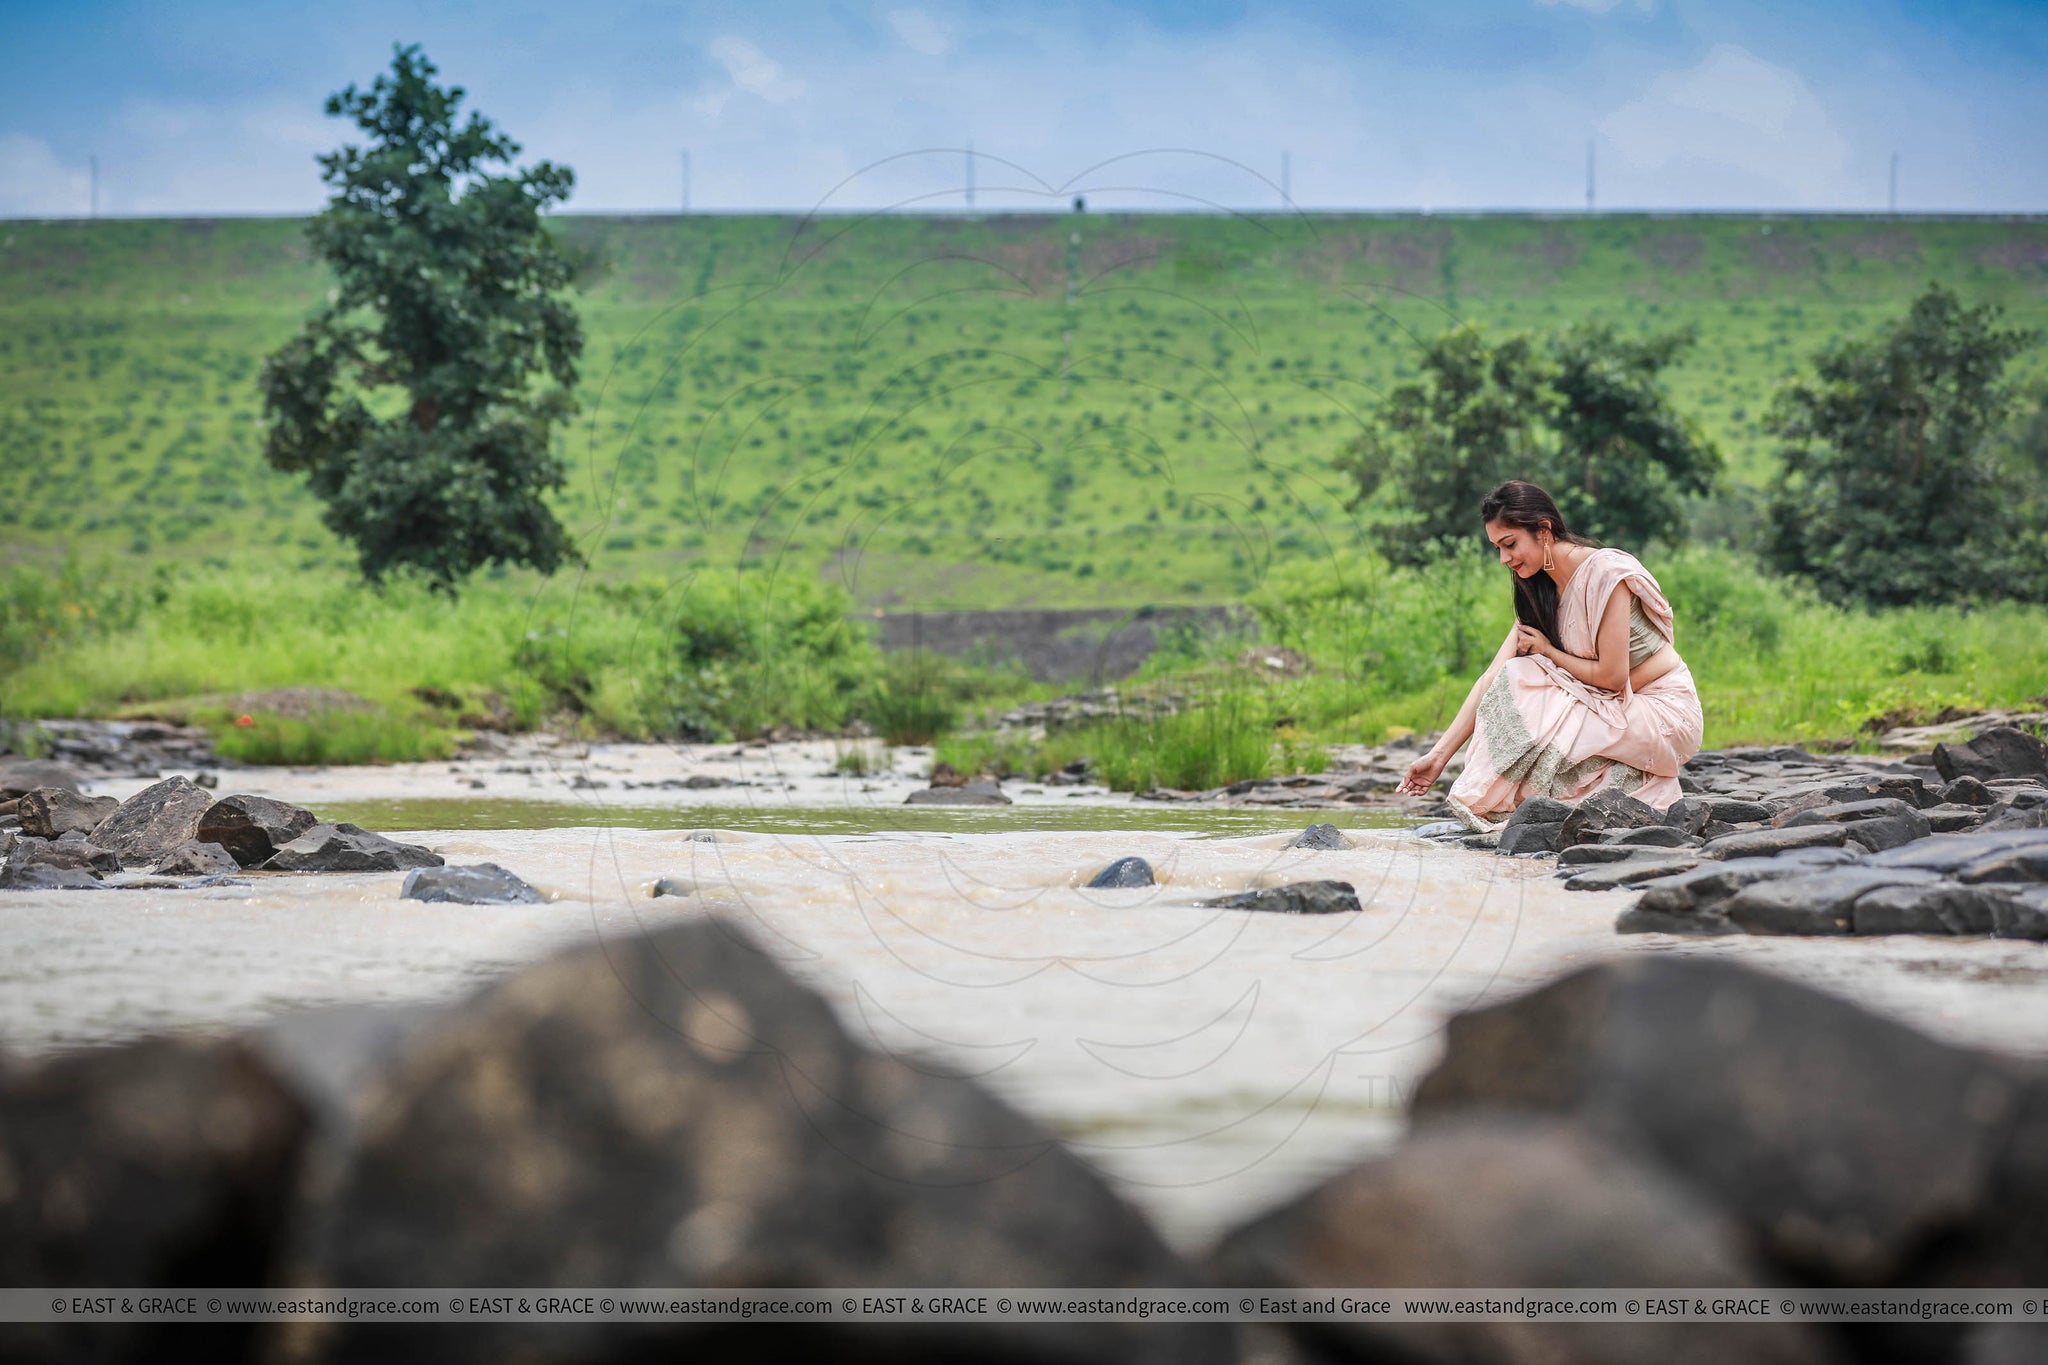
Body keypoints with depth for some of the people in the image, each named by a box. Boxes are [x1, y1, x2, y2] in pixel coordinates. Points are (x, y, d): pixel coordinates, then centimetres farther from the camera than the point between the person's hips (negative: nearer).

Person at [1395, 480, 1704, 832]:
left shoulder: (1606, 573, -20)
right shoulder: (1539, 592, 5)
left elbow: (1612, 675, -20)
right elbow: (1494, 677, 1)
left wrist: (1548, 652, -5)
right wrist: (1440, 755, -4)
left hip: (1664, 713, -8)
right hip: (1621, 710, 8)